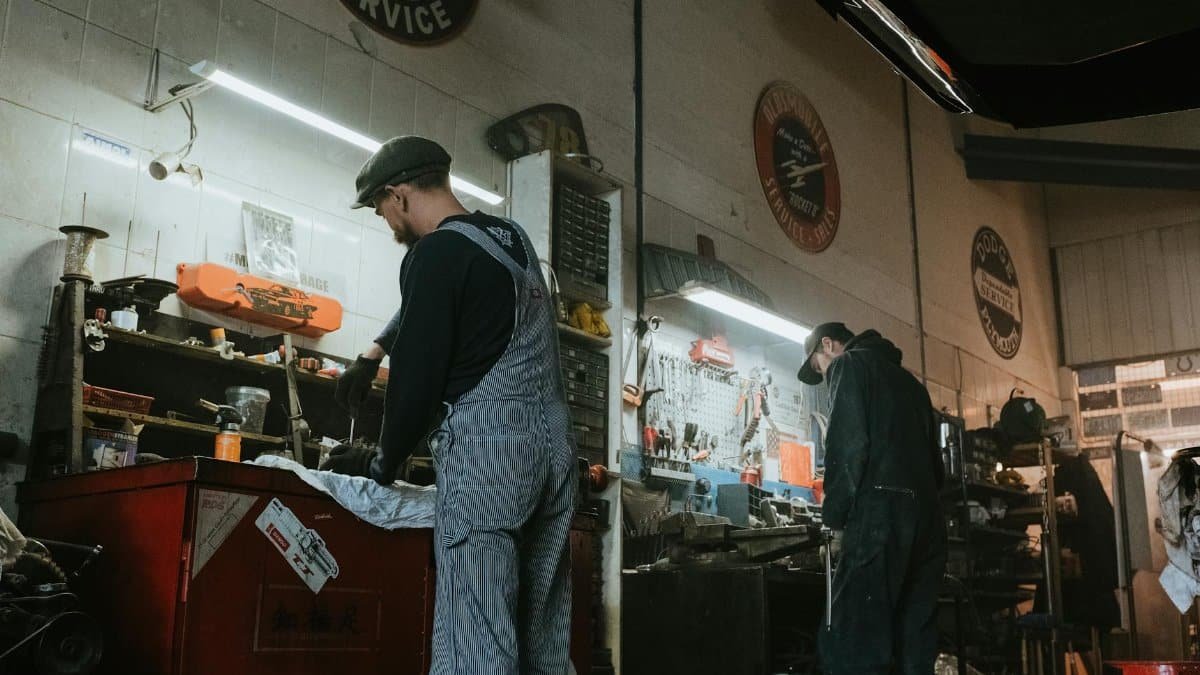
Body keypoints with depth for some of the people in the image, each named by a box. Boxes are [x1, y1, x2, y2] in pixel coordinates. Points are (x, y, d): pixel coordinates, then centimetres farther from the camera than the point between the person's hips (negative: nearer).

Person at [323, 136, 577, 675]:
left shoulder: (437, 251, -5)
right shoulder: (512, 236, 20)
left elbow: (418, 371, -5)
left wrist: (383, 463, 8)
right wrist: (371, 356, 40)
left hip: (486, 441, -8)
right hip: (553, 440, 8)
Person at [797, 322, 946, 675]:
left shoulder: (849, 365, 5)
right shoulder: (908, 380, 29)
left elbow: (847, 445, -9)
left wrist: (836, 516, -3)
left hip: (880, 514, -8)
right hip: (927, 519, 8)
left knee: (850, 645, -13)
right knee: (915, 647, 6)